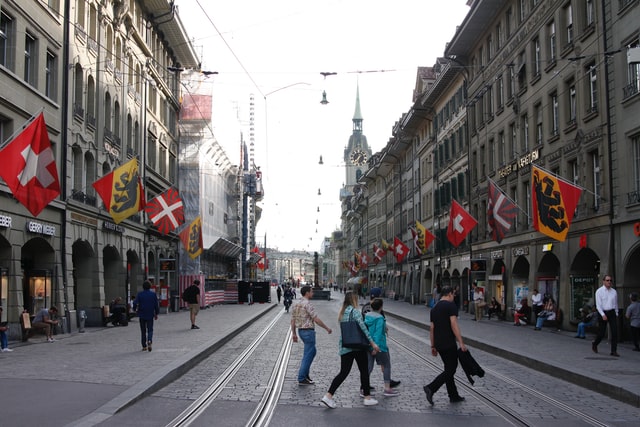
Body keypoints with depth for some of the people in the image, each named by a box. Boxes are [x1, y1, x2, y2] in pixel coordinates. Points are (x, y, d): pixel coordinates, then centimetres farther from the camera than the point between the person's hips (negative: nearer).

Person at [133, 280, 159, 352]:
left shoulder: (140, 294, -4)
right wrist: (156, 314, 11)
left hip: (142, 315, 0)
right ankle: (149, 341, -21)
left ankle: (144, 346, 12)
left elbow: (135, 303, -11)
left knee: (143, 331, 10)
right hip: (150, 315, 0)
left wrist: (135, 309, 10)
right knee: (150, 330, 7)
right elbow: (156, 305, 0)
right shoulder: (153, 294, -2)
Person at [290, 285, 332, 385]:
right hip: (308, 331, -9)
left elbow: (293, 320, 12)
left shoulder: (297, 304, 9)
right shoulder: (308, 304, -17)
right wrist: (327, 328, -8)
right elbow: (316, 319, -18)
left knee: (312, 351, 21)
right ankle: (301, 379, 1)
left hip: (301, 331, 9)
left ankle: (305, 374, 21)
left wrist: (294, 333, 17)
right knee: (308, 355, -2)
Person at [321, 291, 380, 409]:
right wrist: (372, 343, -17)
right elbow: (363, 328, -18)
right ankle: (367, 397, 16)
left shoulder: (342, 313, 12)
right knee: (364, 371, 8)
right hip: (358, 346, -6)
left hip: (344, 347, 6)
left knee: (343, 372, 6)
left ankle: (329, 395, -5)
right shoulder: (355, 311, -10)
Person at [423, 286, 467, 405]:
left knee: (449, 368, 15)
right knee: (450, 370, -4)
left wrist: (433, 346, 21)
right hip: (449, 344, -8)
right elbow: (454, 325, -18)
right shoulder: (451, 305, -9)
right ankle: (431, 388, -15)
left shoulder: (434, 308, 15)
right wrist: (461, 343, -17)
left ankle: (454, 396, 18)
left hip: (439, 344, 8)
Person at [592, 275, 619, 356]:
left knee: (615, 331, -9)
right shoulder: (599, 291, -5)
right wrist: (603, 315, -20)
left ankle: (614, 351, -4)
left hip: (612, 313, 3)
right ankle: (594, 344, 32)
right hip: (603, 313, -3)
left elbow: (616, 304, 16)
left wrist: (616, 314, 14)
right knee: (601, 332, 3)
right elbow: (598, 305, -11)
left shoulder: (614, 292, 7)